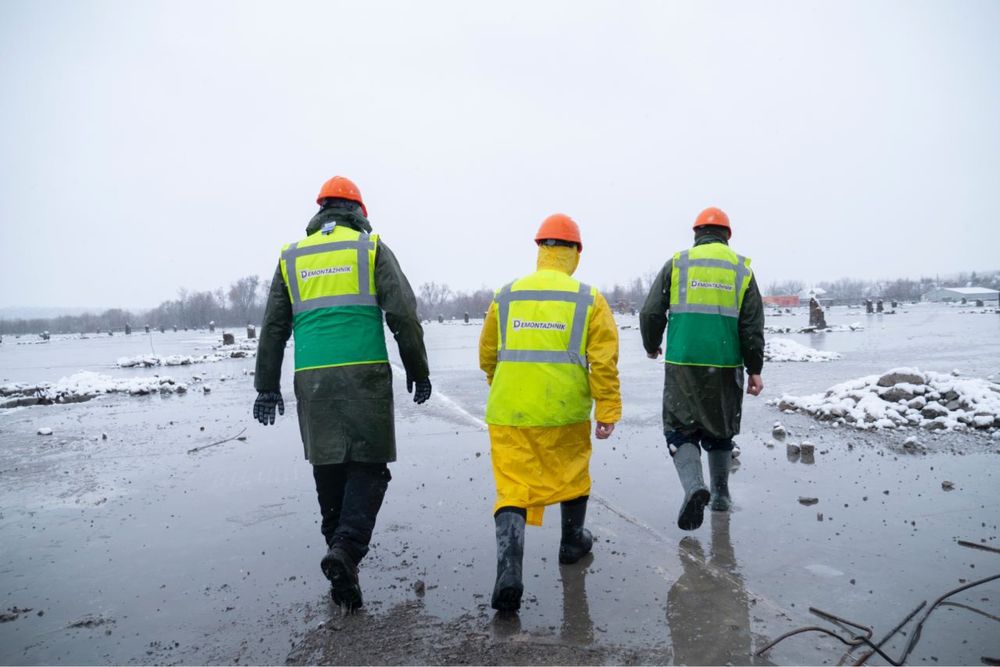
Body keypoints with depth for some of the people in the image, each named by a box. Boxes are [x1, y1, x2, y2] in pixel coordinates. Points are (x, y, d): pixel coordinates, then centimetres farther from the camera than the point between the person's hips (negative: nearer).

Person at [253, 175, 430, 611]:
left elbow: (273, 329, 14)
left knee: (329, 469, 11)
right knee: (368, 466, 2)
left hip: (312, 379, 3)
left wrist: (267, 387, 18)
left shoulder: (292, 257, 15)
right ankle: (347, 547, -15)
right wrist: (418, 372, 6)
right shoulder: (371, 248, 6)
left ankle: (341, 551, 17)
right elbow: (403, 315, -1)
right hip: (364, 373, -3)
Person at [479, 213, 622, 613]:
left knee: (512, 488, 5)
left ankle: (508, 570, -10)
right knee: (572, 473, 23)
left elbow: (487, 356, 14)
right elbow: (604, 362, -6)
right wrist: (608, 412, 0)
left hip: (509, 412, 1)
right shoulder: (588, 299, -2)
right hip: (565, 411, 0)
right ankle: (572, 542, 42)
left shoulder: (505, 296, 5)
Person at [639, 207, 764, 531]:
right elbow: (752, 326, 1)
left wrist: (651, 346, 18)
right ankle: (721, 493, 29)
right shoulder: (742, 268, 6)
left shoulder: (677, 264, 2)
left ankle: (694, 486, -17)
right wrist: (755, 370, 5)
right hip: (726, 367, 2)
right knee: (720, 430, 19)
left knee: (680, 428, 6)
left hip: (682, 365, -2)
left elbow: (651, 313, 0)